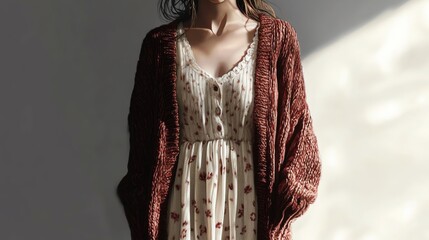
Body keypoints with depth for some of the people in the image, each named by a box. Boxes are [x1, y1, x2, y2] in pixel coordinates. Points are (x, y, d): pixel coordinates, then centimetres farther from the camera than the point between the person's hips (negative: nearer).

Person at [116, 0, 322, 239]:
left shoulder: (277, 36, -1)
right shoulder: (162, 43, 0)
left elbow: (296, 130, -1)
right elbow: (142, 137, 3)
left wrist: (280, 216, -9)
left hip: (252, 201, 0)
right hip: (187, 201, 1)